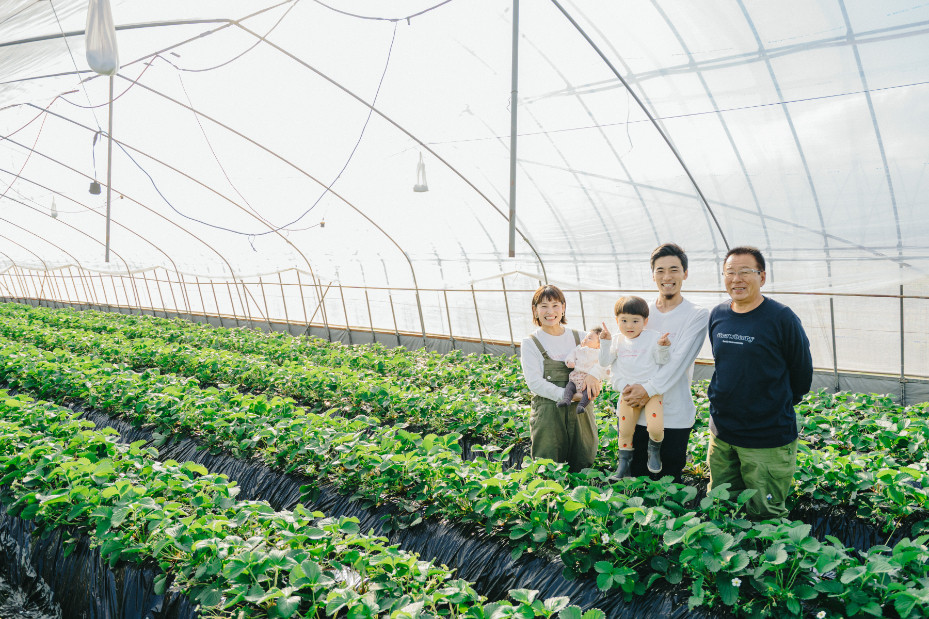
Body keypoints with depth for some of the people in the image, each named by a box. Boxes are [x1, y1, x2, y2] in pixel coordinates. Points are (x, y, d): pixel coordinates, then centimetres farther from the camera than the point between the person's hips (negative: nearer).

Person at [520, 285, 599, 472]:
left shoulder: (578, 337, 9)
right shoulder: (531, 343, -1)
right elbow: (534, 383, -9)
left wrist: (593, 374, -18)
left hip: (580, 411, 3)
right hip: (548, 413, -3)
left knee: (583, 467, 9)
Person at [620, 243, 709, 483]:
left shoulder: (697, 315, -3)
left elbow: (679, 360, -13)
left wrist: (649, 389, -21)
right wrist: (630, 388, -11)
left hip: (674, 417, -3)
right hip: (635, 412, 3)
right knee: (634, 479, 11)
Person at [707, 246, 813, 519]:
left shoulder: (781, 318, -14)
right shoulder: (717, 315, 3)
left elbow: (802, 372, -3)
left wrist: (780, 406, 9)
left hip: (768, 440, -5)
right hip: (721, 434, 5)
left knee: (764, 516, 4)